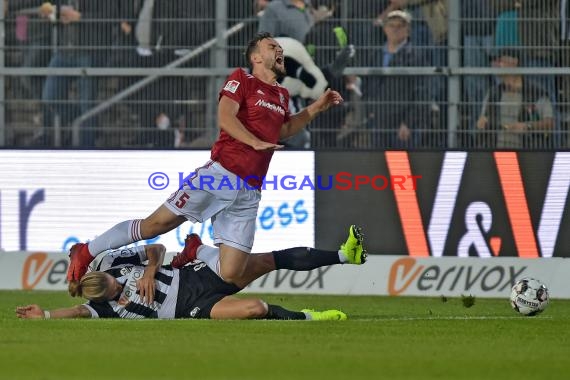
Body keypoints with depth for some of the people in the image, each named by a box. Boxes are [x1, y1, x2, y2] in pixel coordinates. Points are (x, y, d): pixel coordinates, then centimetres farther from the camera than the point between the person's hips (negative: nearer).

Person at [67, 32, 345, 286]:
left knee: (231, 276, -7)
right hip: (221, 175, -6)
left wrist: (317, 107, 30)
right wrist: (256, 142, -23)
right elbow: (225, 117, -12)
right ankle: (87, 253, 5)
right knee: (159, 223, -9)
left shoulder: (282, 96, 22)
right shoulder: (242, 80, 2)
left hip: (249, 193, 6)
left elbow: (283, 130, 40)